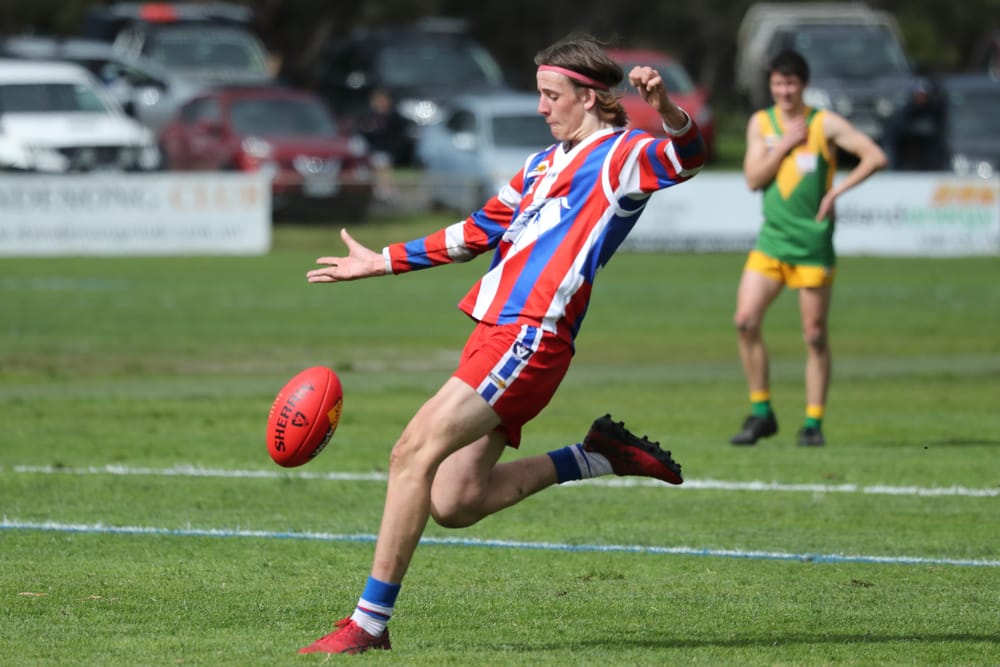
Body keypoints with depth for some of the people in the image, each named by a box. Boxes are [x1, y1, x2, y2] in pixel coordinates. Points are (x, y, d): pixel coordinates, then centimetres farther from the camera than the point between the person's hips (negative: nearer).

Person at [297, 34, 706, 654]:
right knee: (455, 503, 4)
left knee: (415, 452, -16)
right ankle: (601, 456, 18)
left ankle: (370, 622, -13)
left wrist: (667, 110, -43)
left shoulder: (621, 155, -1)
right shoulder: (545, 164, 25)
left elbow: (687, 156, -21)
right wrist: (383, 261, 37)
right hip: (497, 330, 9)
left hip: (529, 336, -9)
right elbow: (481, 231, 35)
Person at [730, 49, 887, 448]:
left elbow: (875, 157, -7)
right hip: (771, 241, 3)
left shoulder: (825, 124, -2)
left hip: (813, 244, -3)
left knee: (815, 335, -2)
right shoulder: (761, 123, 9)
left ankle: (813, 423, 7)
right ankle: (761, 414, 3)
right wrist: (786, 144, -8)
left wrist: (838, 190, -13)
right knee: (746, 320, -9)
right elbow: (753, 179, 1)